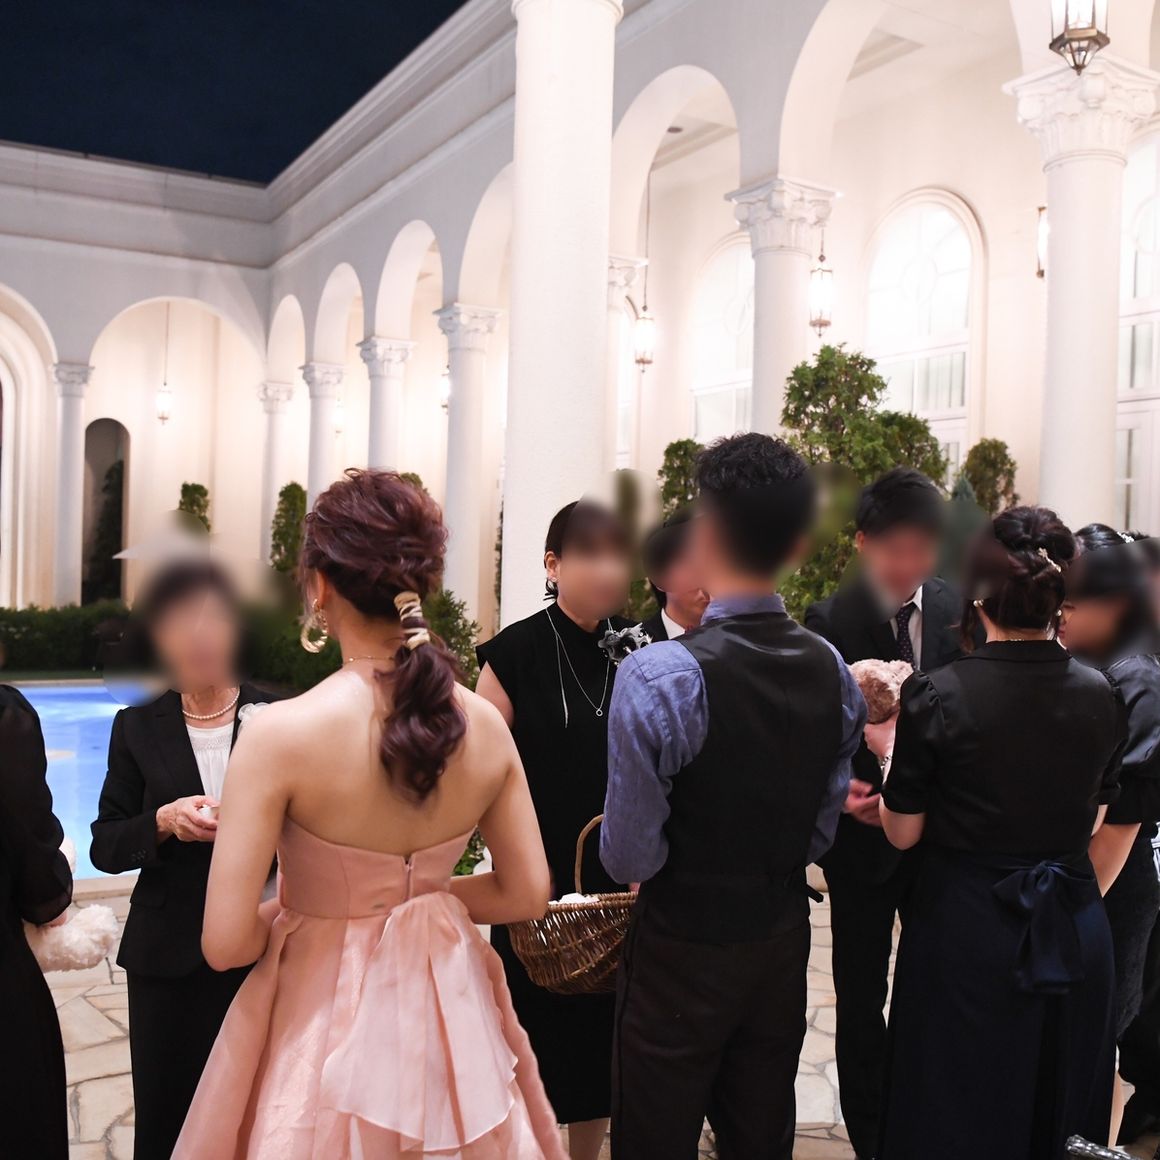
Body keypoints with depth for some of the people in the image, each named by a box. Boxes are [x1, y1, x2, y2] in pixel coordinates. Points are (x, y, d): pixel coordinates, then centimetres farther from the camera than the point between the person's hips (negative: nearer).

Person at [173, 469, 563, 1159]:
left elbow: (228, 941, -19)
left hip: (323, 1019, -3)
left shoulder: (281, 734, -23)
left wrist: (293, 913, 1)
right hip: (450, 1018, 4)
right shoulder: (486, 726, -11)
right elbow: (527, 895, -2)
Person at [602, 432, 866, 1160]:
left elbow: (629, 857, -18)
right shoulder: (834, 672, -7)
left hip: (681, 955, -5)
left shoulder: (659, 675, -25)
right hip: (784, 943, 5)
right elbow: (821, 830, 3)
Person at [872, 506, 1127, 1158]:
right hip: (1075, 929, 4)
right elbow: (1092, 823, 7)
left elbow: (904, 833, -8)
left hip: (967, 930, -4)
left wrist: (890, 751, 6)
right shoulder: (1101, 696, -5)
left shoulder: (938, 696, -18)